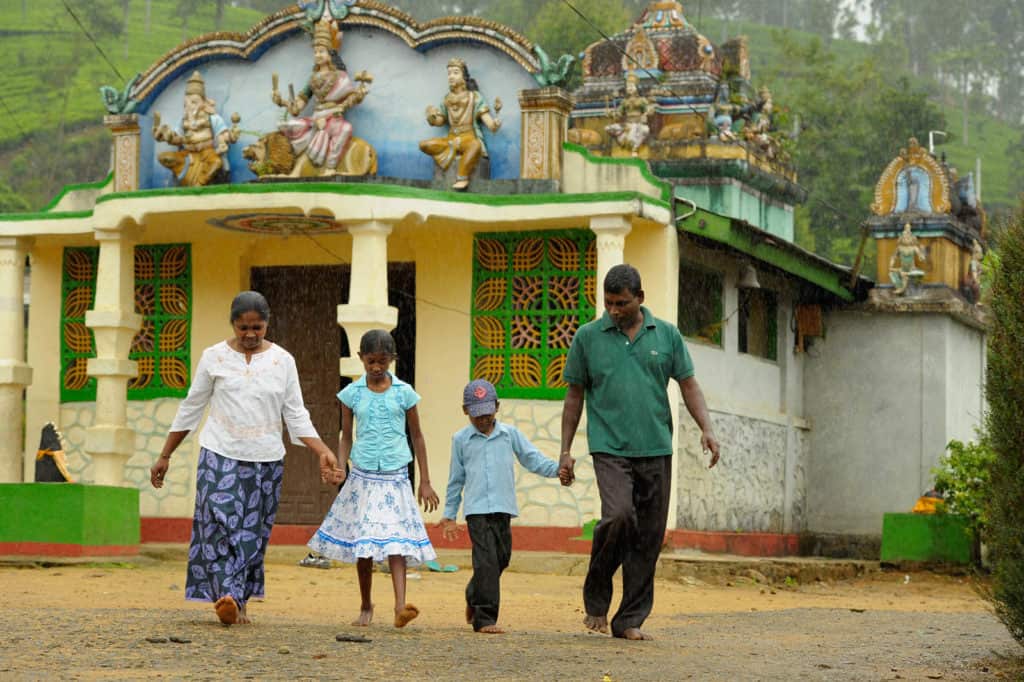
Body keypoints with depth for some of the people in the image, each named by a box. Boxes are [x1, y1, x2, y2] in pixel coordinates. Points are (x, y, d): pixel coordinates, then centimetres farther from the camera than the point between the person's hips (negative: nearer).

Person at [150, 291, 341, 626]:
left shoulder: (282, 361, 4)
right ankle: (227, 596, -24)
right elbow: (190, 409, 7)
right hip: (220, 456, -2)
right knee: (221, 524, -17)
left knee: (253, 533, 3)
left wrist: (322, 451, -11)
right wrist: (165, 456, 8)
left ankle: (239, 602, 11)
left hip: (266, 460, 2)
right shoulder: (215, 357, 1)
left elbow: (296, 415, 3)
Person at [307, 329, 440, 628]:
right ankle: (366, 606, 21)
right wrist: (340, 469, -7)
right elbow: (346, 437, 10)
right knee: (362, 545, 7)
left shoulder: (404, 393, 1)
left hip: (395, 477, -1)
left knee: (396, 542, -13)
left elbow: (416, 436, 8)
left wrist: (425, 482, 8)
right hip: (363, 477, 1)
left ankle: (400, 606, -23)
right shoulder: (352, 393, 3)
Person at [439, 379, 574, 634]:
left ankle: (474, 597, 36)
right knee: (487, 561, -12)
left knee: (501, 558, 11)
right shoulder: (461, 440, 7)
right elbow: (456, 479, 12)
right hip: (477, 509, -3)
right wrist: (449, 515, 14)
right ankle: (484, 618, -11)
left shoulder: (510, 434, 9)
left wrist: (557, 469, -10)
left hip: (504, 507, 3)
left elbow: (532, 459, 8)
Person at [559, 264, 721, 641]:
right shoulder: (588, 337, 5)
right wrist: (565, 450, 6)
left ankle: (630, 620, 10)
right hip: (610, 449, -3)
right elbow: (575, 395, 9)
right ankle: (596, 599, 0)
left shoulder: (666, 335, 9)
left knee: (649, 535, 2)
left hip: (656, 450, 3)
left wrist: (706, 429, -6)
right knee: (619, 515, -22)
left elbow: (688, 385, 10)